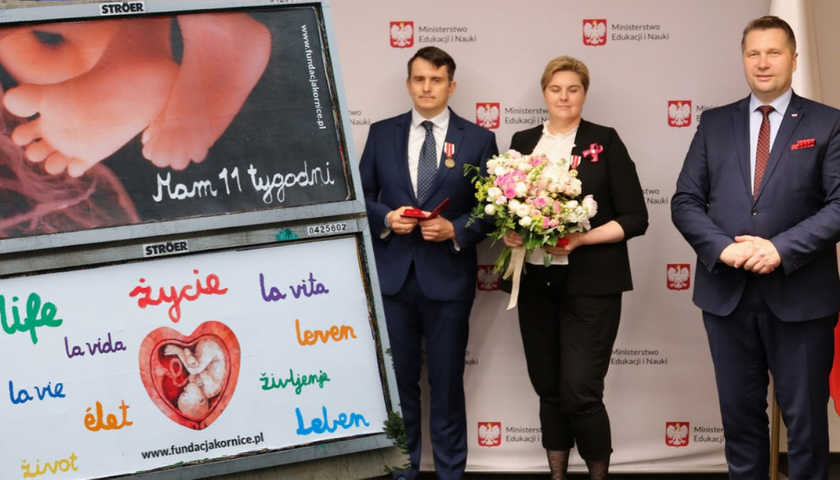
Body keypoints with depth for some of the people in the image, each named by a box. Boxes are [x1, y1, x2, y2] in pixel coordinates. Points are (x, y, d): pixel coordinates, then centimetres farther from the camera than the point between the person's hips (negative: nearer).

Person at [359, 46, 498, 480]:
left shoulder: (478, 139, 0)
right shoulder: (382, 133, 6)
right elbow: (362, 196, 8)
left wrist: (454, 229, -15)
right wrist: (386, 218, -11)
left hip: (447, 277, -2)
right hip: (393, 276, 2)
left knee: (447, 383, 8)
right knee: (397, 380, 10)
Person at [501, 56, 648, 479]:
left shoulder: (604, 142, -1)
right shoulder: (523, 142, 11)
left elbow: (635, 218, -4)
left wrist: (582, 239, -17)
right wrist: (509, 233, -5)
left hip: (589, 284, -4)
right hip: (535, 282, 4)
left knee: (580, 392, -7)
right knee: (547, 388, 10)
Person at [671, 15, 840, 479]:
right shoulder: (714, 123, 9)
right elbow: (685, 201, 4)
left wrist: (782, 248, -19)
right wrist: (721, 247, -13)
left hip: (800, 295, -2)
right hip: (726, 292, 3)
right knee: (740, 412, 12)